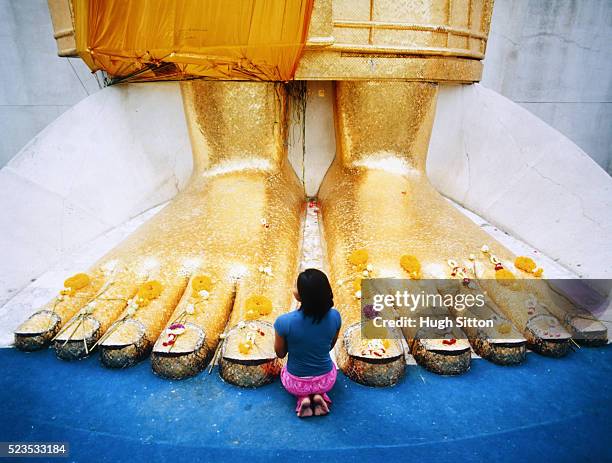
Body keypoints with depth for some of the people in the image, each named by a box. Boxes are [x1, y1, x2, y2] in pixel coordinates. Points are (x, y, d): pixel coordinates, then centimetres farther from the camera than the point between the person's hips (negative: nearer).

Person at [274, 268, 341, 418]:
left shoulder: (284, 322, -29)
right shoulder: (335, 316, -20)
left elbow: (280, 354, -9)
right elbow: (330, 346, 0)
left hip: (296, 383, -1)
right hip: (326, 380, 2)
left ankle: (303, 398, 9)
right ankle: (318, 395, 11)